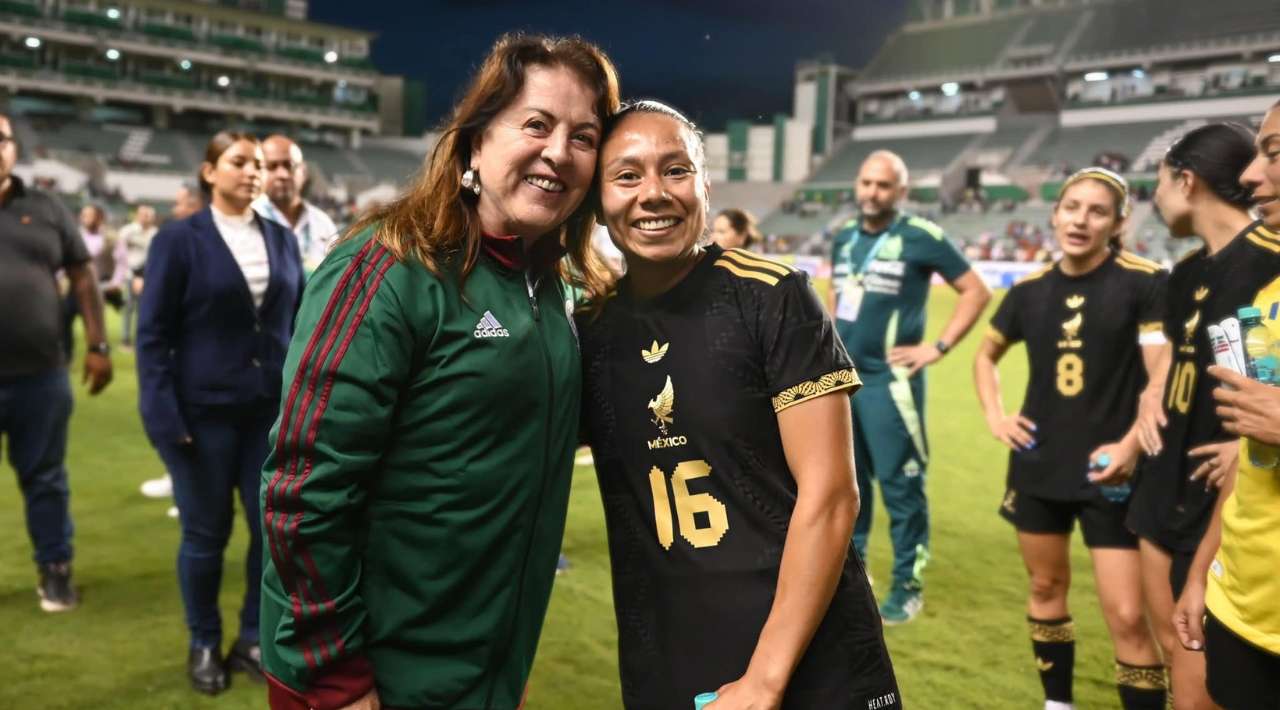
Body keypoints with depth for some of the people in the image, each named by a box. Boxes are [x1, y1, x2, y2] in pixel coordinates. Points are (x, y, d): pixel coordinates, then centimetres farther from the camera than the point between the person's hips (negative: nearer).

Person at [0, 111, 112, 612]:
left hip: (40, 374, 1)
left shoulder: (45, 209, 5)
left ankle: (54, 570, 23)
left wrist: (97, 346, 1)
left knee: (45, 478, 11)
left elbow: (82, 277, 7)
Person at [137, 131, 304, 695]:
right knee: (205, 534, 9)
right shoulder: (179, 238, -3)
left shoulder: (282, 239, 7)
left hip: (273, 409, 3)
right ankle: (204, 645, 29)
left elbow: (301, 322, 10)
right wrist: (164, 414, -13)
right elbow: (153, 332, -5)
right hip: (204, 410, -3)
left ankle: (253, 639, 26)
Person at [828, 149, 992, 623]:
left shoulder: (920, 238, -8)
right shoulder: (844, 238, 11)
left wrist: (938, 347, -11)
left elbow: (976, 291, -6)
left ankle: (908, 587, 12)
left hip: (888, 381, -6)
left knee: (899, 485, -1)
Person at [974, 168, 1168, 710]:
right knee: (1046, 587, 18)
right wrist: (994, 414, 4)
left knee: (1127, 615, -6)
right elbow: (986, 355, 19)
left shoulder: (1145, 282, -9)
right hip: (1038, 467, 5)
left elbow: (1163, 377, -13)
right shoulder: (1030, 289, 4)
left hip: (1109, 474, -4)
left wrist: (1131, 447, -26)